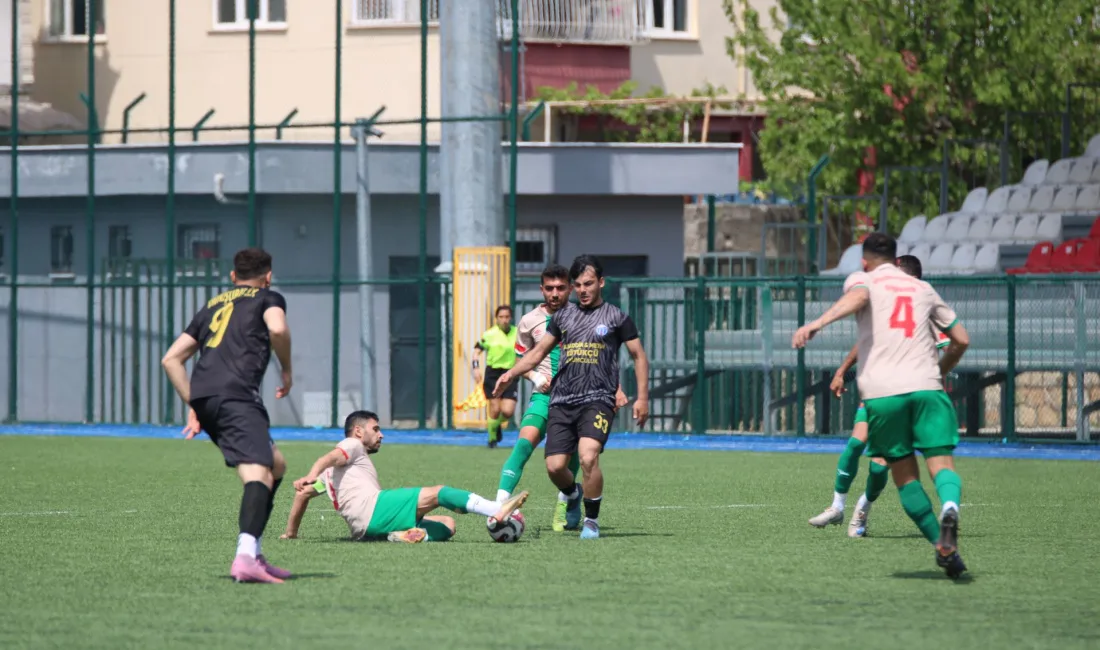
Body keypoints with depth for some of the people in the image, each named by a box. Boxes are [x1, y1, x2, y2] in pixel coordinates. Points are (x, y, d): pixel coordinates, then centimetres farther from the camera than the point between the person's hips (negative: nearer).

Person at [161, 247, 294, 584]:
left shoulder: (213, 305, 32)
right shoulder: (268, 298, 16)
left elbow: (171, 358, 27)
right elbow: (278, 329, -9)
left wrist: (195, 407, 25)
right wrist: (287, 371, 7)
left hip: (203, 397, 7)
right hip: (236, 393, -7)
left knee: (276, 465, 22)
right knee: (258, 473, -21)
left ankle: (254, 553, 13)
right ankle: (245, 557, -45)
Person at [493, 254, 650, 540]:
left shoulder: (615, 317, 6)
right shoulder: (563, 315, 16)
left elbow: (638, 356, 9)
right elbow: (538, 352, 20)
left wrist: (642, 398, 1)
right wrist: (511, 374, 6)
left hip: (597, 401, -4)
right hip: (561, 402, 4)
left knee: (588, 457, -25)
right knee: (555, 466, -6)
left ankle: (592, 520, -7)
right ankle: (572, 494, 31)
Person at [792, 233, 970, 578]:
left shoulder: (863, 279, 13)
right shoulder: (923, 289, 23)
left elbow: (857, 297, -14)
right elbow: (961, 339, 25)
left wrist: (817, 323, -27)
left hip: (882, 392, -1)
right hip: (926, 386, 1)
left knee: (904, 473, 9)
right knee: (941, 461, -6)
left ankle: (943, 546, 4)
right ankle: (949, 509, -38)